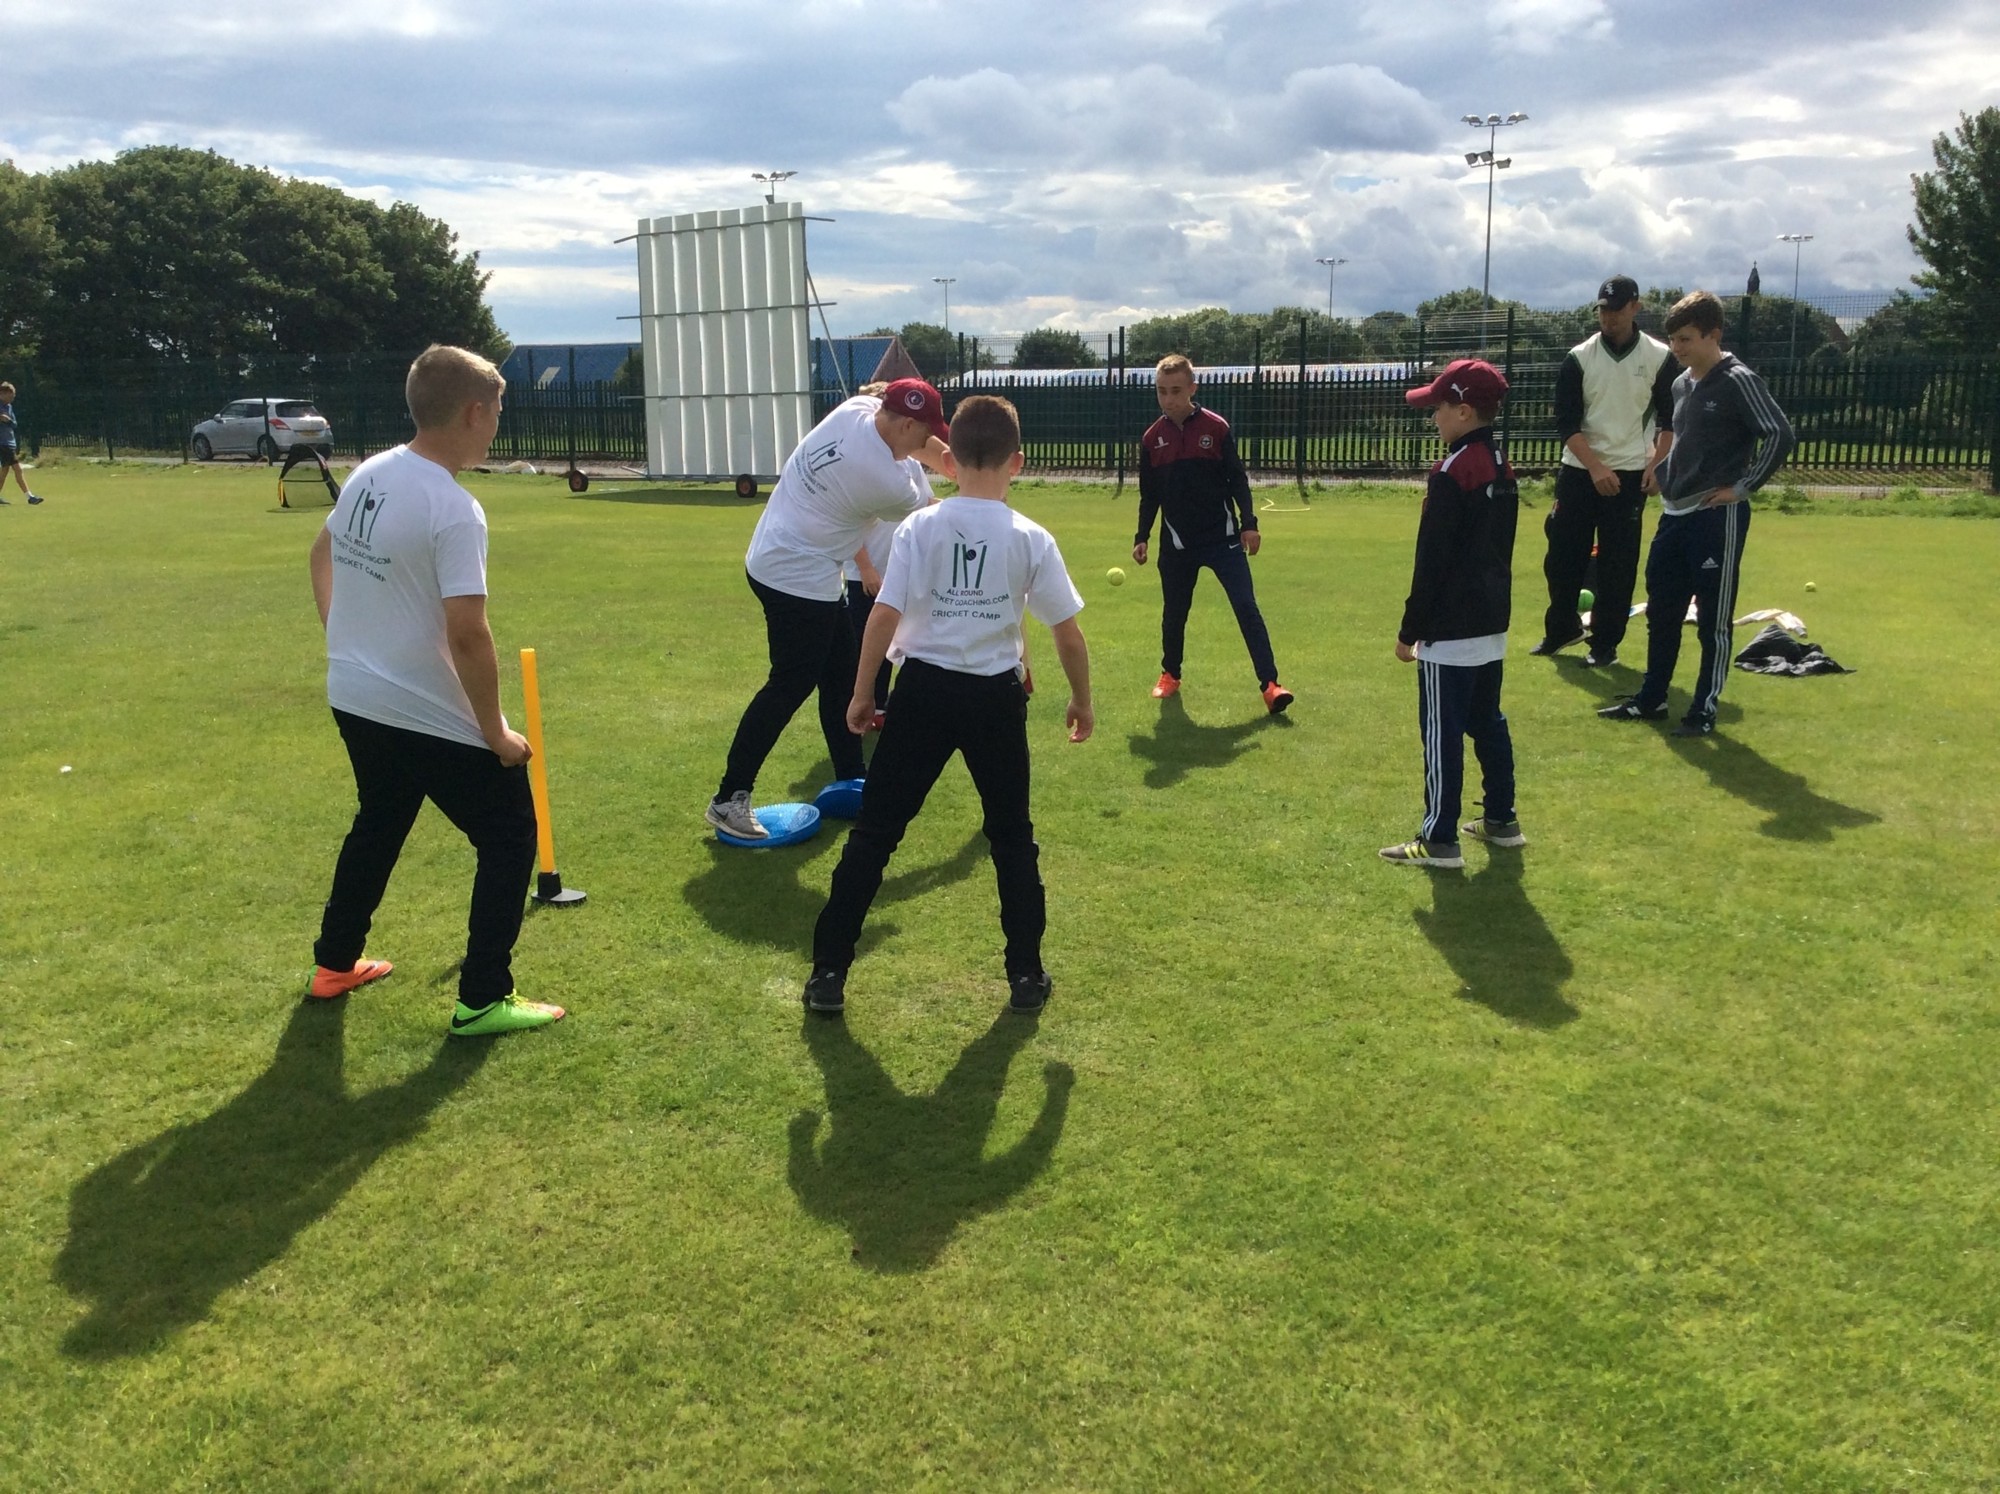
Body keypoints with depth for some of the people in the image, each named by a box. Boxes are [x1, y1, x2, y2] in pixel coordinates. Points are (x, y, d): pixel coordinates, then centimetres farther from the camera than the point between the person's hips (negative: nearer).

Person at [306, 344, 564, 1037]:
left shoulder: (367, 475, 3)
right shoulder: (454, 510, -23)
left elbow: (322, 552, 21)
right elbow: (466, 634, -26)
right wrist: (496, 732, -16)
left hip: (354, 698, 9)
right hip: (432, 720, -8)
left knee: (377, 828, 28)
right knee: (510, 838, 5)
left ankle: (335, 965, 41)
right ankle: (482, 1000, 7)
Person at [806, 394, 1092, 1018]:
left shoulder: (920, 527, -6)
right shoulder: (1032, 539, -4)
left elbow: (884, 616, -10)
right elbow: (1068, 635, -2)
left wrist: (862, 693, 2)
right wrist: (1081, 701, 13)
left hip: (924, 689, 0)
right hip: (996, 697, 1)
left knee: (874, 832, 7)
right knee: (1012, 836, 17)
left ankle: (829, 973, 9)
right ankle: (1026, 974, 22)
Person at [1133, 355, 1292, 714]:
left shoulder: (1216, 427, -5)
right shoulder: (1151, 438, 2)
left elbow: (1237, 480, -1)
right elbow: (1149, 495, 10)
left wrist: (1249, 523, -8)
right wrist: (1142, 537, 4)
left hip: (1223, 537, -2)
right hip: (1177, 544, 2)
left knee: (1247, 608, -8)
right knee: (1174, 612, 12)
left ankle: (1269, 684, -9)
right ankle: (1170, 674, 35)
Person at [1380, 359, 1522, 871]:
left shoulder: (1451, 473, -18)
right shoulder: (1502, 470, 9)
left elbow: (1431, 562, -18)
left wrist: (1411, 629, -12)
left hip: (1451, 629, -9)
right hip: (1491, 622, 9)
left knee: (1442, 732, -3)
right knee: (1488, 722, 18)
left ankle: (1439, 839, 1)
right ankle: (1501, 819, 27)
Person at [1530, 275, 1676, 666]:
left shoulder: (1659, 358, -2)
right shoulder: (1579, 358, -3)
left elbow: (1669, 419, 4)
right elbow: (1566, 423, -6)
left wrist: (1656, 465, -9)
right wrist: (1596, 468, -16)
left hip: (1629, 474, -1)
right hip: (1578, 472, 1)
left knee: (1618, 564, 0)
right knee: (1563, 556, 6)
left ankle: (1605, 642, 11)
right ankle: (1562, 629, 26)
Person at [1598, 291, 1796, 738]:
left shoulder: (1738, 382, -12)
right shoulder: (1681, 383, 12)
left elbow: (1781, 436, -19)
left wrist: (1743, 486, -16)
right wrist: (1669, 481, 14)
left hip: (1717, 517, -8)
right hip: (1675, 515, 8)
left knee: (1714, 620, 1)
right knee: (1661, 612, 14)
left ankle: (1705, 709, 9)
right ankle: (1650, 699, 25)